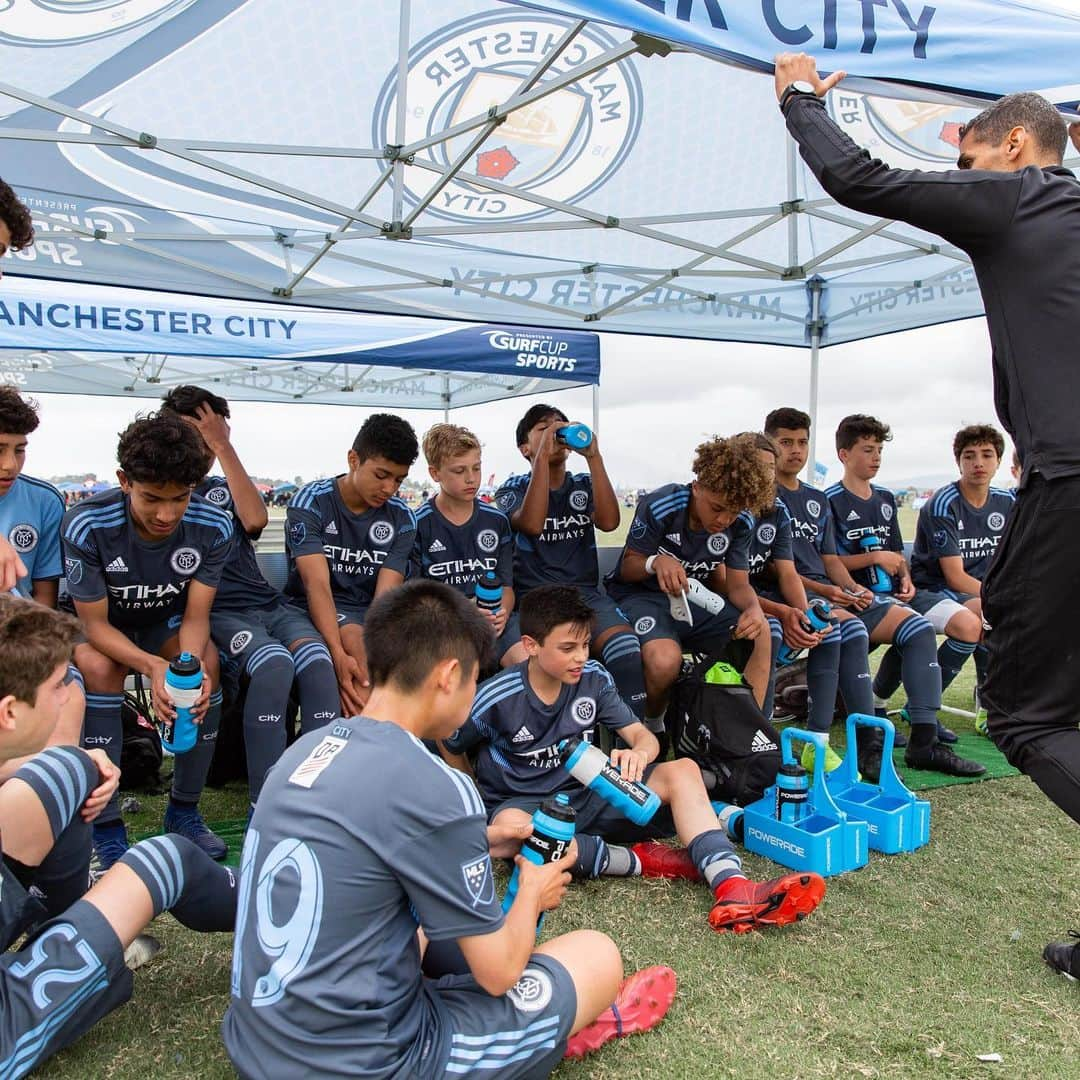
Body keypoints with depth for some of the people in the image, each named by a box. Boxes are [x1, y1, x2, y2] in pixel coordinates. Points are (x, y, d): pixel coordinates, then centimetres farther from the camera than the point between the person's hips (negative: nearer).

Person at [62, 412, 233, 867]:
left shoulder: (213, 527, -22)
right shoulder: (86, 526, -29)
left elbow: (195, 616, -18)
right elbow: (95, 625, -23)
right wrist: (152, 666, -42)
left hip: (167, 623, 2)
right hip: (103, 626, -2)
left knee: (208, 662, -28)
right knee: (98, 667, -34)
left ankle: (184, 808, -10)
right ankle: (106, 826, -21)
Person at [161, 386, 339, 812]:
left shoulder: (225, 489, 22)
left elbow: (255, 520, -4)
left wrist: (225, 447, -2)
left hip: (268, 603, 4)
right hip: (218, 612, -4)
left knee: (318, 662, -28)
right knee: (275, 663, -35)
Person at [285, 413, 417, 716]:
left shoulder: (401, 517, 0)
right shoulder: (310, 502, -10)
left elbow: (386, 594, -10)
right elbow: (318, 585, -20)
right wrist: (339, 654, -34)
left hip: (369, 611, 4)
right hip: (314, 610, -3)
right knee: (355, 640, -34)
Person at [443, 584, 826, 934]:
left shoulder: (593, 679, -4)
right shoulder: (496, 698, -16)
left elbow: (644, 736, -5)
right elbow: (447, 752, -3)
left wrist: (638, 754, -28)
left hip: (588, 796, 4)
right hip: (523, 803, -4)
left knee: (682, 770, -17)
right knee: (511, 826, -42)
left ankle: (731, 887, -37)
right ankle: (637, 860, -26)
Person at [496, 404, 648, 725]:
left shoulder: (584, 485, 17)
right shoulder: (513, 489, 9)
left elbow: (609, 522, -5)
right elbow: (532, 523, -15)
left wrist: (593, 457, -8)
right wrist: (544, 455, -14)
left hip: (585, 593, 2)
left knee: (628, 653, -29)